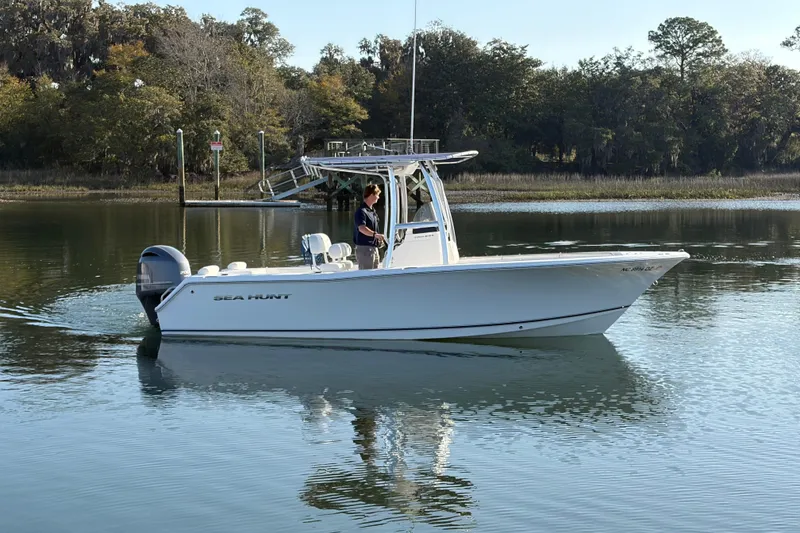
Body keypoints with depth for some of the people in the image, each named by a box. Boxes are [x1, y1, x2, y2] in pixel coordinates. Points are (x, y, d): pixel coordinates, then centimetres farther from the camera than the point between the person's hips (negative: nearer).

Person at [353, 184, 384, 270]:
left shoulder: (373, 211, 17)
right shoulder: (362, 211, -15)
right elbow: (362, 228, -31)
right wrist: (376, 235, -43)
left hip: (373, 248, 10)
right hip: (364, 248, -10)